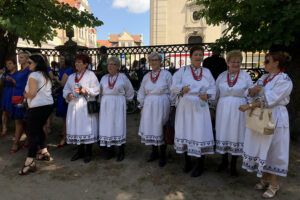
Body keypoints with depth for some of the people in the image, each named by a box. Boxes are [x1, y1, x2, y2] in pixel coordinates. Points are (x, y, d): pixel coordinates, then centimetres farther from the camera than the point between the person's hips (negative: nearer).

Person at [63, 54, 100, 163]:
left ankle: (88, 153, 7)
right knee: (76, 127, 7)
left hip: (86, 105, -5)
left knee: (87, 128, -4)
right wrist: (69, 94, -4)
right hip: (74, 105, 5)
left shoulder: (90, 75, 0)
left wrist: (83, 91, -16)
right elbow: (65, 90, 17)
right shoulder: (71, 76, 18)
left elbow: (96, 90, -7)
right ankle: (80, 151, 20)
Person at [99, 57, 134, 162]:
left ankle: (121, 152, 8)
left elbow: (130, 91, 8)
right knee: (107, 126, 3)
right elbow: (100, 92, 19)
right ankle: (110, 150, 14)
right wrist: (106, 100, 13)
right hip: (106, 105, 4)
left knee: (118, 126, -3)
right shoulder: (104, 78, 11)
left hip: (118, 105, -3)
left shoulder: (123, 77, 0)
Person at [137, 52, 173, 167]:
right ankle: (154, 152, 25)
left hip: (162, 105, -4)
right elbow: (141, 92, 18)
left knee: (161, 129, -1)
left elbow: (172, 91, -2)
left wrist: (171, 105, -6)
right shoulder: (146, 76, 12)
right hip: (149, 105, 4)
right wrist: (142, 105, 11)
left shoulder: (166, 74, 0)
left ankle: (162, 155, 14)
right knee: (150, 128, 7)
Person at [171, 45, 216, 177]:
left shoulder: (207, 72, 11)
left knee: (200, 133, -3)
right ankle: (187, 162, 25)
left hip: (200, 108, 1)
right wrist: (182, 89, -25)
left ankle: (200, 166, 14)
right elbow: (174, 86, -5)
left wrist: (207, 95, -14)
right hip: (185, 107, 0)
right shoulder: (182, 71, 4)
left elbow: (213, 89, 7)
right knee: (185, 132, 6)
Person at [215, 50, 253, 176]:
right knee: (223, 133, 8)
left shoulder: (245, 76, 1)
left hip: (238, 110, -2)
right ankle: (224, 162, 28)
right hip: (223, 109, 2)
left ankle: (233, 165, 21)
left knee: (236, 134, 4)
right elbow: (216, 94, 13)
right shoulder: (221, 76, 7)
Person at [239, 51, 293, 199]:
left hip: (275, 118, -7)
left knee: (273, 150, 2)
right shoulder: (264, 77, 12)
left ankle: (274, 184, 18)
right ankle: (265, 179, 28)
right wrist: (255, 89, -14)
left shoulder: (284, 80, -12)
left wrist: (249, 106, -22)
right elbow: (251, 93, 8)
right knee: (262, 148, 12)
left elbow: (269, 100, -21)